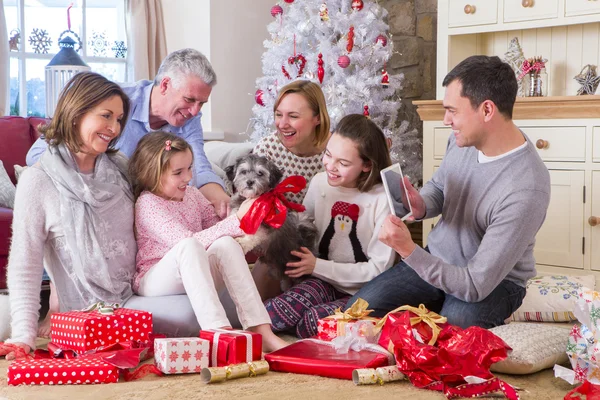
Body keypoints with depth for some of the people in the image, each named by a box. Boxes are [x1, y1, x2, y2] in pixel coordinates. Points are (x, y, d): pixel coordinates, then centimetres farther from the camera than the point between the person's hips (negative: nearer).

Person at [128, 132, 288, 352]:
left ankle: (261, 331, -35)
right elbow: (188, 242, -25)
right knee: (189, 247, -36)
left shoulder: (192, 194, 10)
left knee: (225, 244, -24)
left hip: (196, 276, 6)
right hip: (152, 281, -6)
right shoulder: (147, 204, -13)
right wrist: (236, 221, -29)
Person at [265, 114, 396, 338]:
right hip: (326, 281, 4)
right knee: (268, 315, -27)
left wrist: (317, 266, -12)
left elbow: (378, 269, -12)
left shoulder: (381, 199, -15)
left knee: (313, 322, -32)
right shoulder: (320, 183, 1)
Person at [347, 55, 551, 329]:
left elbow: (476, 285, -30)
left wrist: (409, 250, -34)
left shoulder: (525, 190, -33)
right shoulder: (463, 139, -9)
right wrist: (421, 206, -10)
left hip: (494, 281, -6)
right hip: (435, 262, 6)